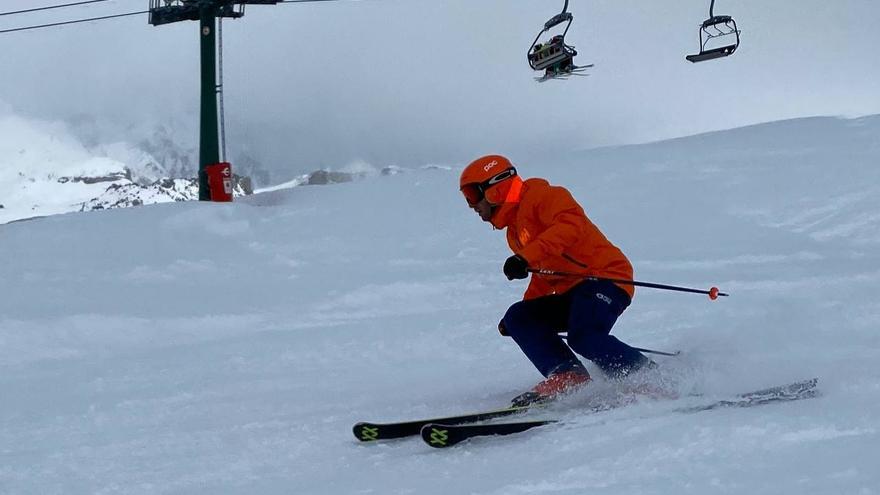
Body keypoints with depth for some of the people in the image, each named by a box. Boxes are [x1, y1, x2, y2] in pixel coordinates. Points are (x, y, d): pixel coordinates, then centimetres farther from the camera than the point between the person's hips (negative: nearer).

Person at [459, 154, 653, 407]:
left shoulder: (540, 196, -4)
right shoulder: (514, 231, 26)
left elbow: (570, 224, -24)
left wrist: (526, 257, -32)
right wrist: (527, 304, 21)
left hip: (604, 276, -10)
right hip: (569, 293, 10)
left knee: (584, 338, -31)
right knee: (518, 318, -2)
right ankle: (565, 377, -19)